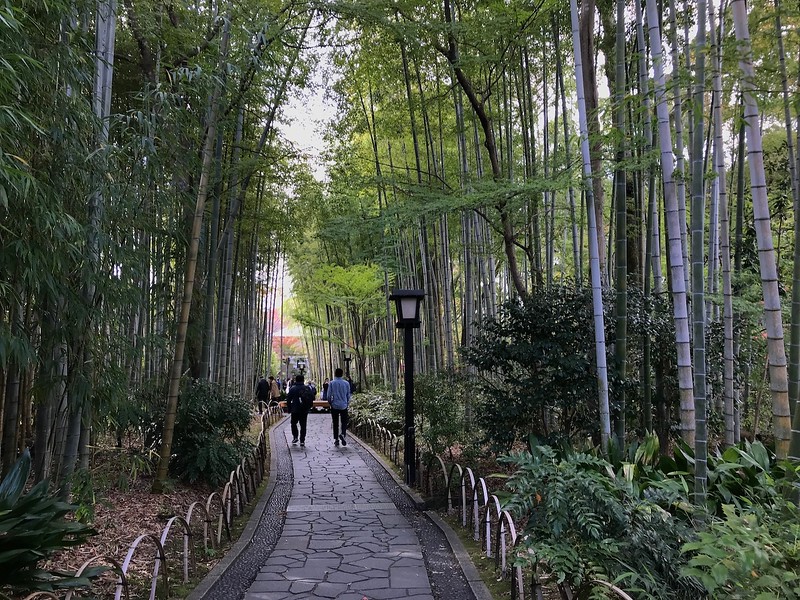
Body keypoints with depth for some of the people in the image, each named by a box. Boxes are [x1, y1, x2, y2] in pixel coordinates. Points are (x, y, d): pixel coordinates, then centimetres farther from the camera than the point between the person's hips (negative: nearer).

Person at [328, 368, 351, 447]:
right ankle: (343, 434, -19)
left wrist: (330, 403, 12)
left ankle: (336, 439, 10)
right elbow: (348, 395, 5)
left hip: (334, 406, 0)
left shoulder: (331, 383, -4)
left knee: (335, 423, 9)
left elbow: (329, 395, -4)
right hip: (344, 406, 0)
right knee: (344, 422, 6)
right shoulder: (346, 383, 0)